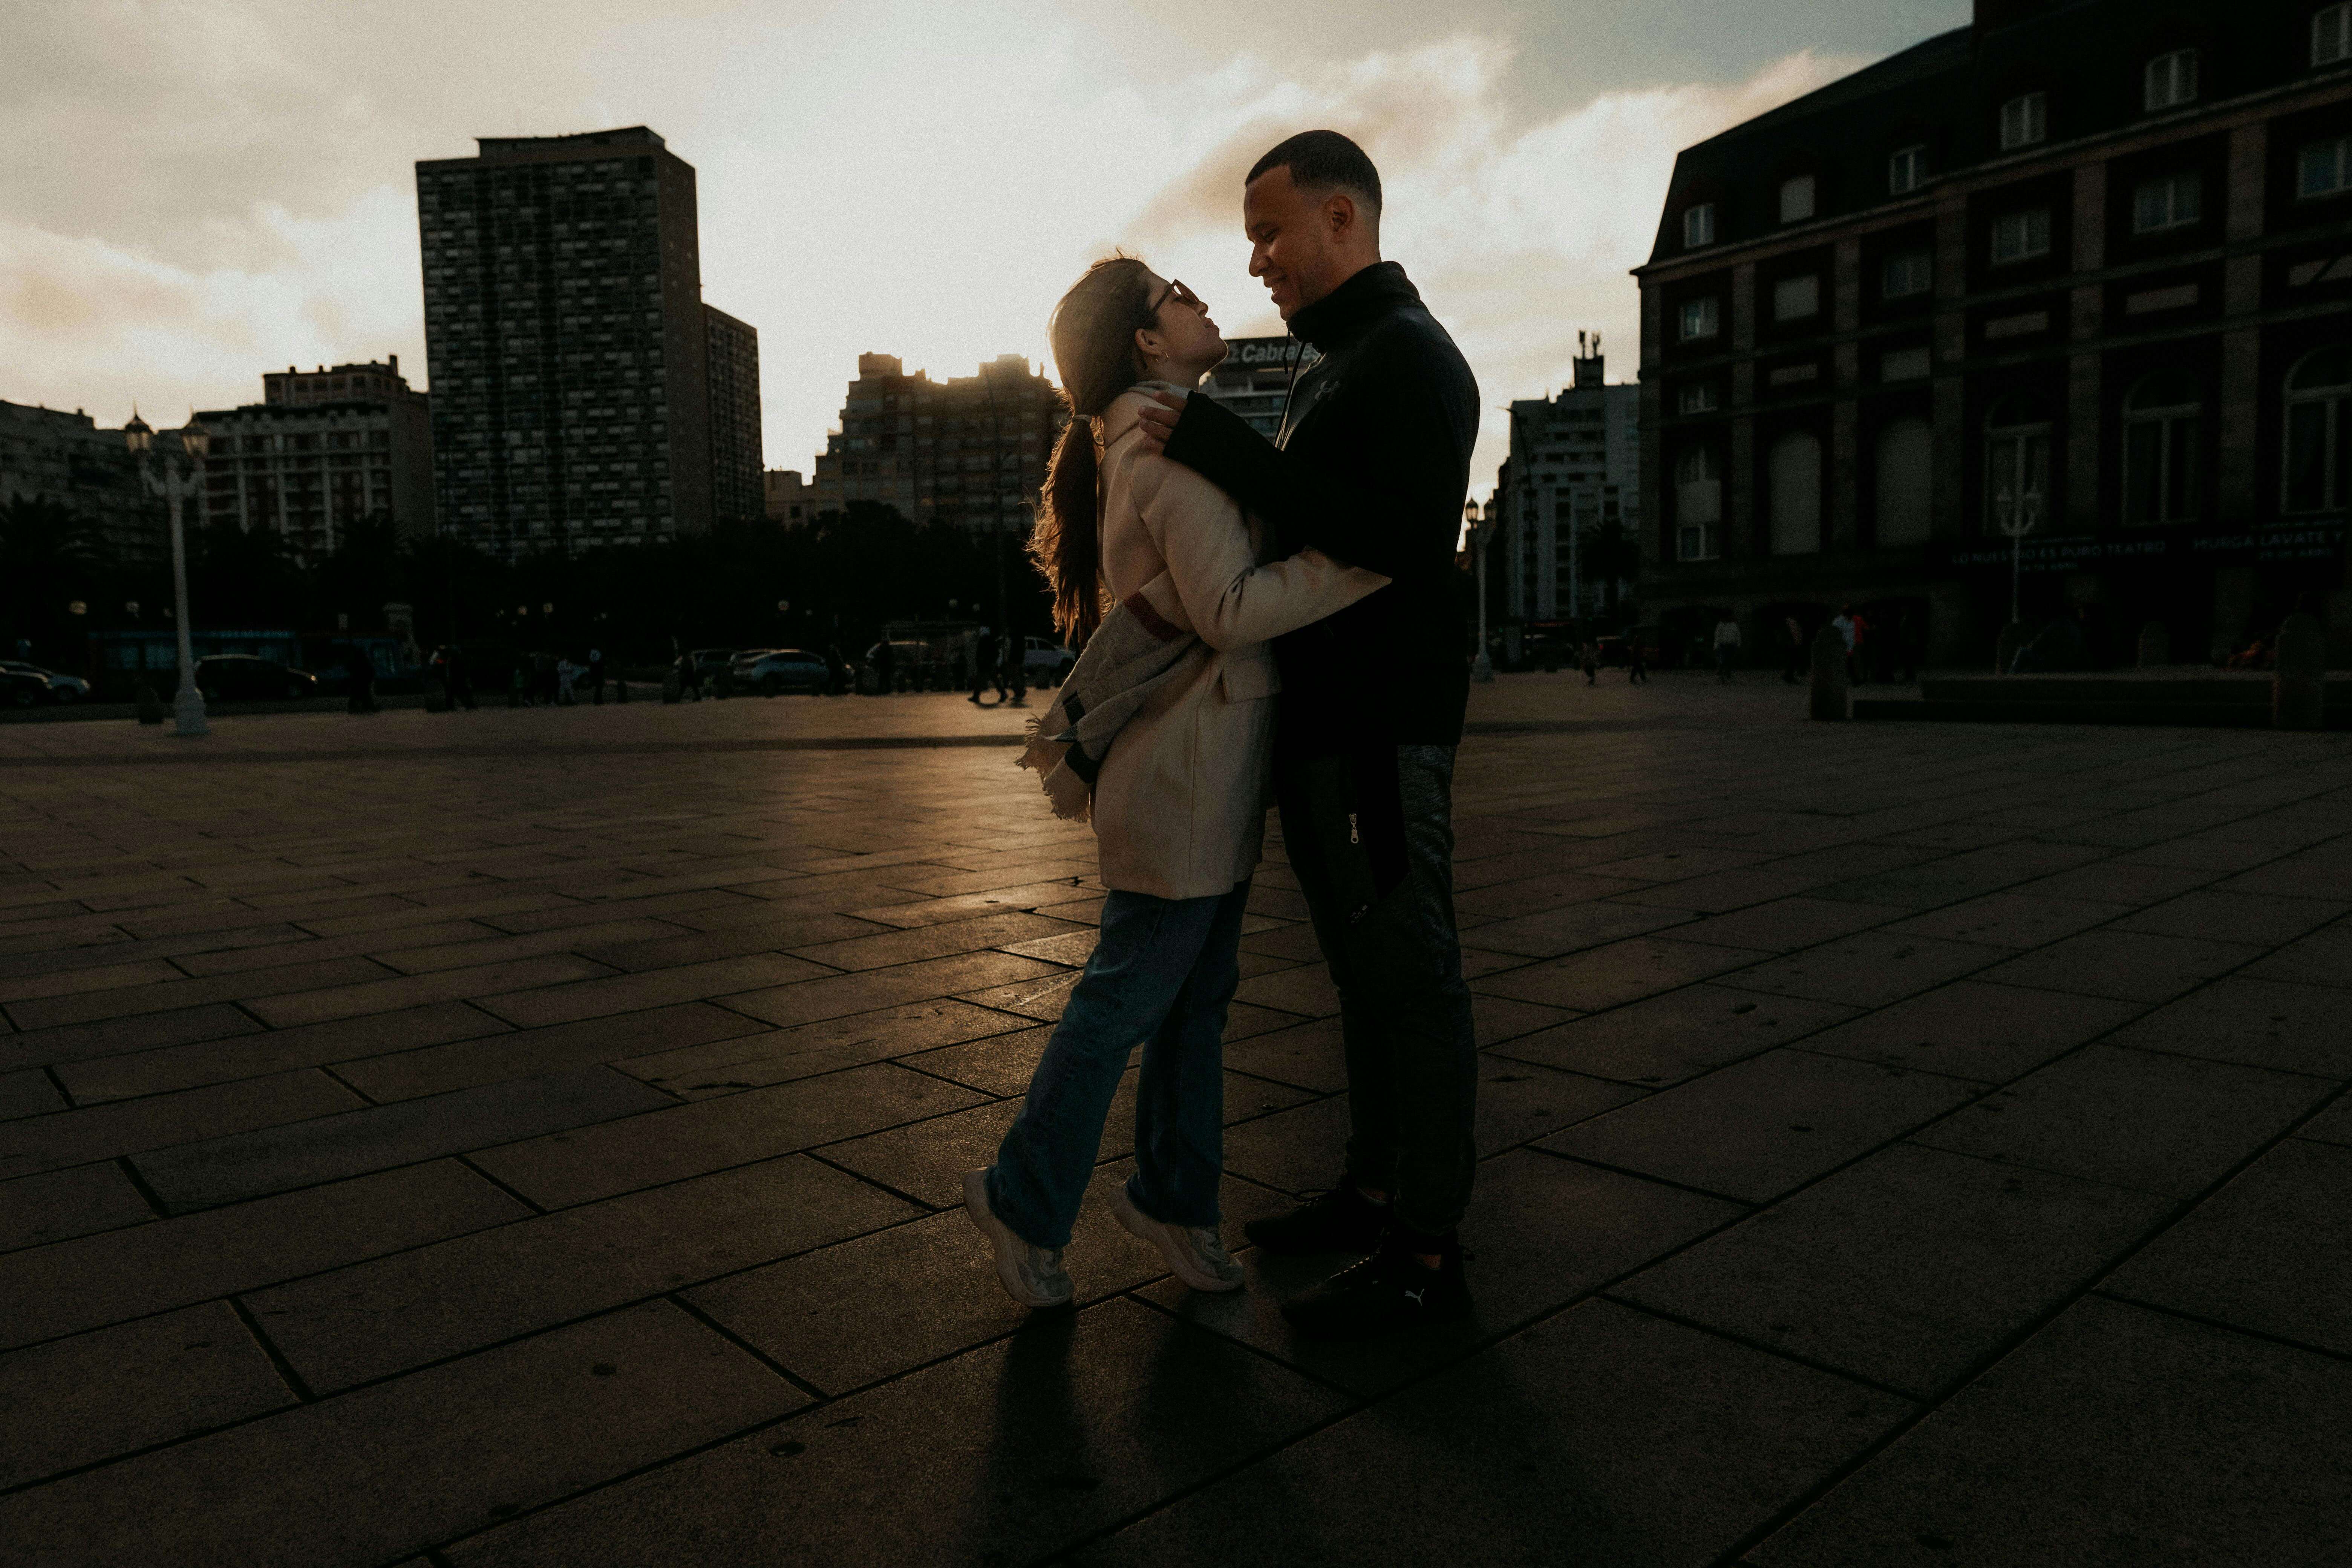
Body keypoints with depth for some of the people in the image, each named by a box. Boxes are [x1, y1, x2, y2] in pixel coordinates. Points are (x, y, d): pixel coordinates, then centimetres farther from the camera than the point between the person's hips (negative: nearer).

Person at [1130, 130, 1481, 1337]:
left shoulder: (1410, 355, -10)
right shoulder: (1325, 369, 21)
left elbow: (1400, 539, -25)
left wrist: (1219, 447, -23)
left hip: (1381, 735, -10)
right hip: (1320, 728, 10)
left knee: (1411, 978, -4)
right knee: (1365, 974, 16)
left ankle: (1426, 1256, 6)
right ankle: (1375, 1192, 28)